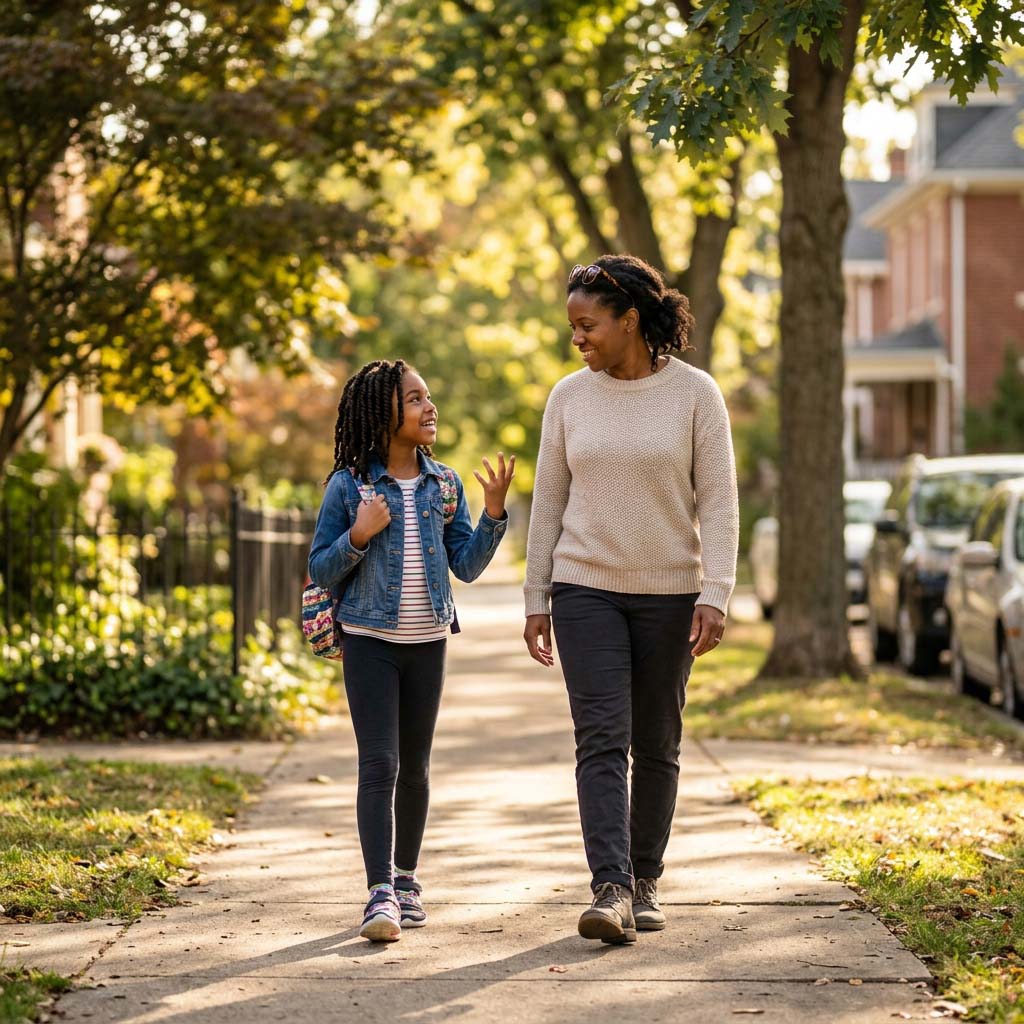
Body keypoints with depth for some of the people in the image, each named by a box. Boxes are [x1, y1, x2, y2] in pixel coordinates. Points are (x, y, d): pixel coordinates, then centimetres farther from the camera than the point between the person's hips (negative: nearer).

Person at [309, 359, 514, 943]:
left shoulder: (444, 484, 5)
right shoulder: (349, 485, -5)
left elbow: (467, 566, 4)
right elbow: (321, 572, -2)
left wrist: (494, 513, -8)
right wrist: (358, 536, -18)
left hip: (428, 642, 4)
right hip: (370, 639, -4)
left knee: (415, 768, 11)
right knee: (380, 764, -11)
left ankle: (406, 879, 24)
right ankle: (381, 894, -14)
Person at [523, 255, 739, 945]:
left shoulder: (695, 394, -3)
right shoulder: (570, 397, 4)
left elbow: (718, 500, -6)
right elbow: (549, 500, 8)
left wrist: (715, 595, -16)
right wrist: (535, 601, 5)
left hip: (668, 593, -1)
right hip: (586, 590, 1)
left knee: (656, 745, 7)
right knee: (602, 738, -11)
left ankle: (645, 882, 20)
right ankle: (611, 891, -19)